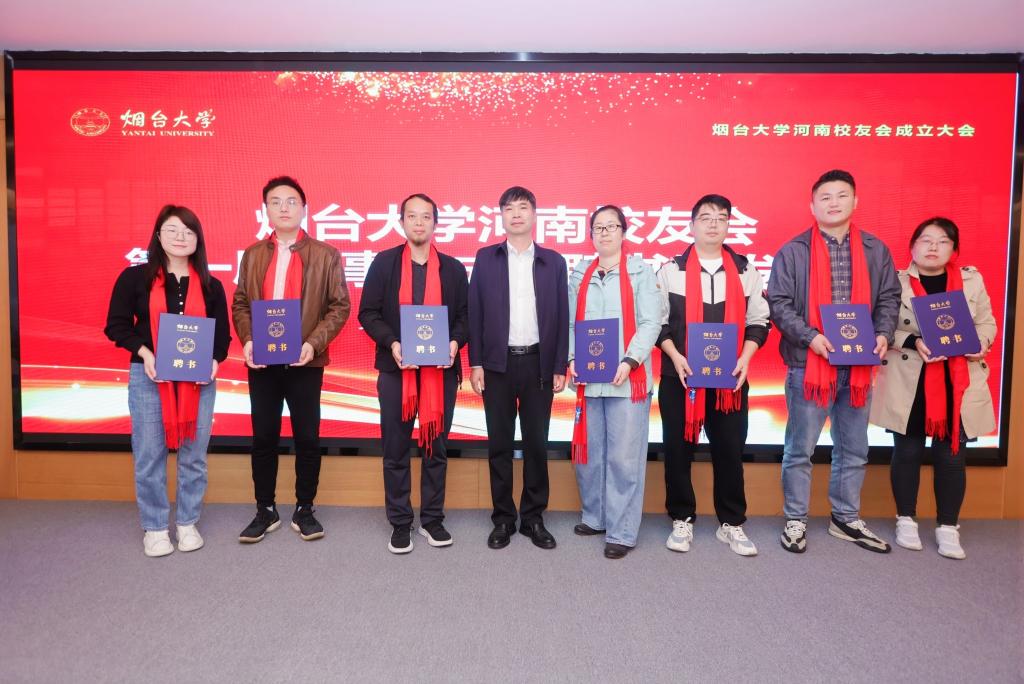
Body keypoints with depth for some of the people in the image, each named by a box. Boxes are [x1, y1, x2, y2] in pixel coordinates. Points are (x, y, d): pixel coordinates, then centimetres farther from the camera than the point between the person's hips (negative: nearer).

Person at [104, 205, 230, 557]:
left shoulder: (210, 286, 6)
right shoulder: (135, 277, 1)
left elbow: (222, 334, 8)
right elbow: (116, 325, 2)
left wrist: (214, 361, -11)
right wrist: (144, 354, -14)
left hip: (198, 380, 2)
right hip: (148, 378, -1)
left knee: (194, 454, 7)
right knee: (149, 455, 4)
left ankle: (187, 523, 23)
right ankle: (154, 527, 20)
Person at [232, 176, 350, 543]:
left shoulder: (325, 255, 1)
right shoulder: (252, 255, 11)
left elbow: (340, 306, -3)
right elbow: (239, 304, 11)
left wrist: (314, 343, -15)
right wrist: (247, 340, -7)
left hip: (305, 362, -2)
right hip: (261, 362, 3)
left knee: (307, 438, 4)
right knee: (263, 438, 9)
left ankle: (304, 510, 19)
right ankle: (265, 511, 23)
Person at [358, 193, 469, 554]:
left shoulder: (454, 268, 7)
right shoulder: (384, 262, 4)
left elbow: (465, 316, 7)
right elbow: (368, 313, 0)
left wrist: (455, 342, -13)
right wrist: (391, 343, -15)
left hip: (441, 368, 1)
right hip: (396, 368, -1)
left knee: (436, 447, 9)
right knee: (396, 449, 6)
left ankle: (432, 519, 23)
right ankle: (400, 523, 20)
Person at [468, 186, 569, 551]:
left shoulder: (554, 261, 6)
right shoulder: (485, 258, 6)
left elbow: (561, 317, 5)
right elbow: (475, 313, 3)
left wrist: (560, 366, 0)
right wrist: (475, 362, -3)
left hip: (538, 362, 0)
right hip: (498, 363, 0)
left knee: (536, 443, 7)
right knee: (499, 443, 6)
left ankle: (534, 517, 21)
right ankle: (503, 518, 19)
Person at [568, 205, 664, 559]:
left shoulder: (640, 271, 3)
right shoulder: (580, 275, 14)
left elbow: (651, 322, -5)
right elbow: (571, 323, 10)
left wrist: (630, 362, -16)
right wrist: (572, 358, -5)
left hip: (628, 379, -4)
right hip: (588, 379, 4)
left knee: (624, 456, -2)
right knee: (589, 453, 11)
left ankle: (622, 532, 9)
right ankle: (595, 517, 29)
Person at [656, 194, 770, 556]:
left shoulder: (745, 271, 8)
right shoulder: (671, 270, 2)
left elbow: (759, 320, 9)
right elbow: (656, 320, 1)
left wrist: (745, 358, -6)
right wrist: (675, 356, -12)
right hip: (680, 377, -1)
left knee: (730, 450, 6)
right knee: (678, 449, 4)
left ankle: (731, 523, 22)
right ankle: (682, 520, 19)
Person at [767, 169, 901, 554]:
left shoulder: (875, 251, 9)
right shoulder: (793, 251, -3)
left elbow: (889, 298, 13)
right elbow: (778, 303, -6)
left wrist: (884, 333, -5)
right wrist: (809, 336, -18)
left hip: (858, 366, 4)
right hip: (809, 365, -4)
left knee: (853, 449, 15)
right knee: (800, 449, 5)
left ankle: (846, 519, 31)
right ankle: (795, 520, 20)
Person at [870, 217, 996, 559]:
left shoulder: (972, 280, 6)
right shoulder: (896, 281, -3)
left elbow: (987, 322, 12)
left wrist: (981, 342, -9)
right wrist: (914, 343, -21)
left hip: (959, 384, 2)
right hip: (909, 383, -2)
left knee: (951, 455, 5)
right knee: (907, 452, 7)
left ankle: (948, 527, 20)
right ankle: (906, 520, 23)